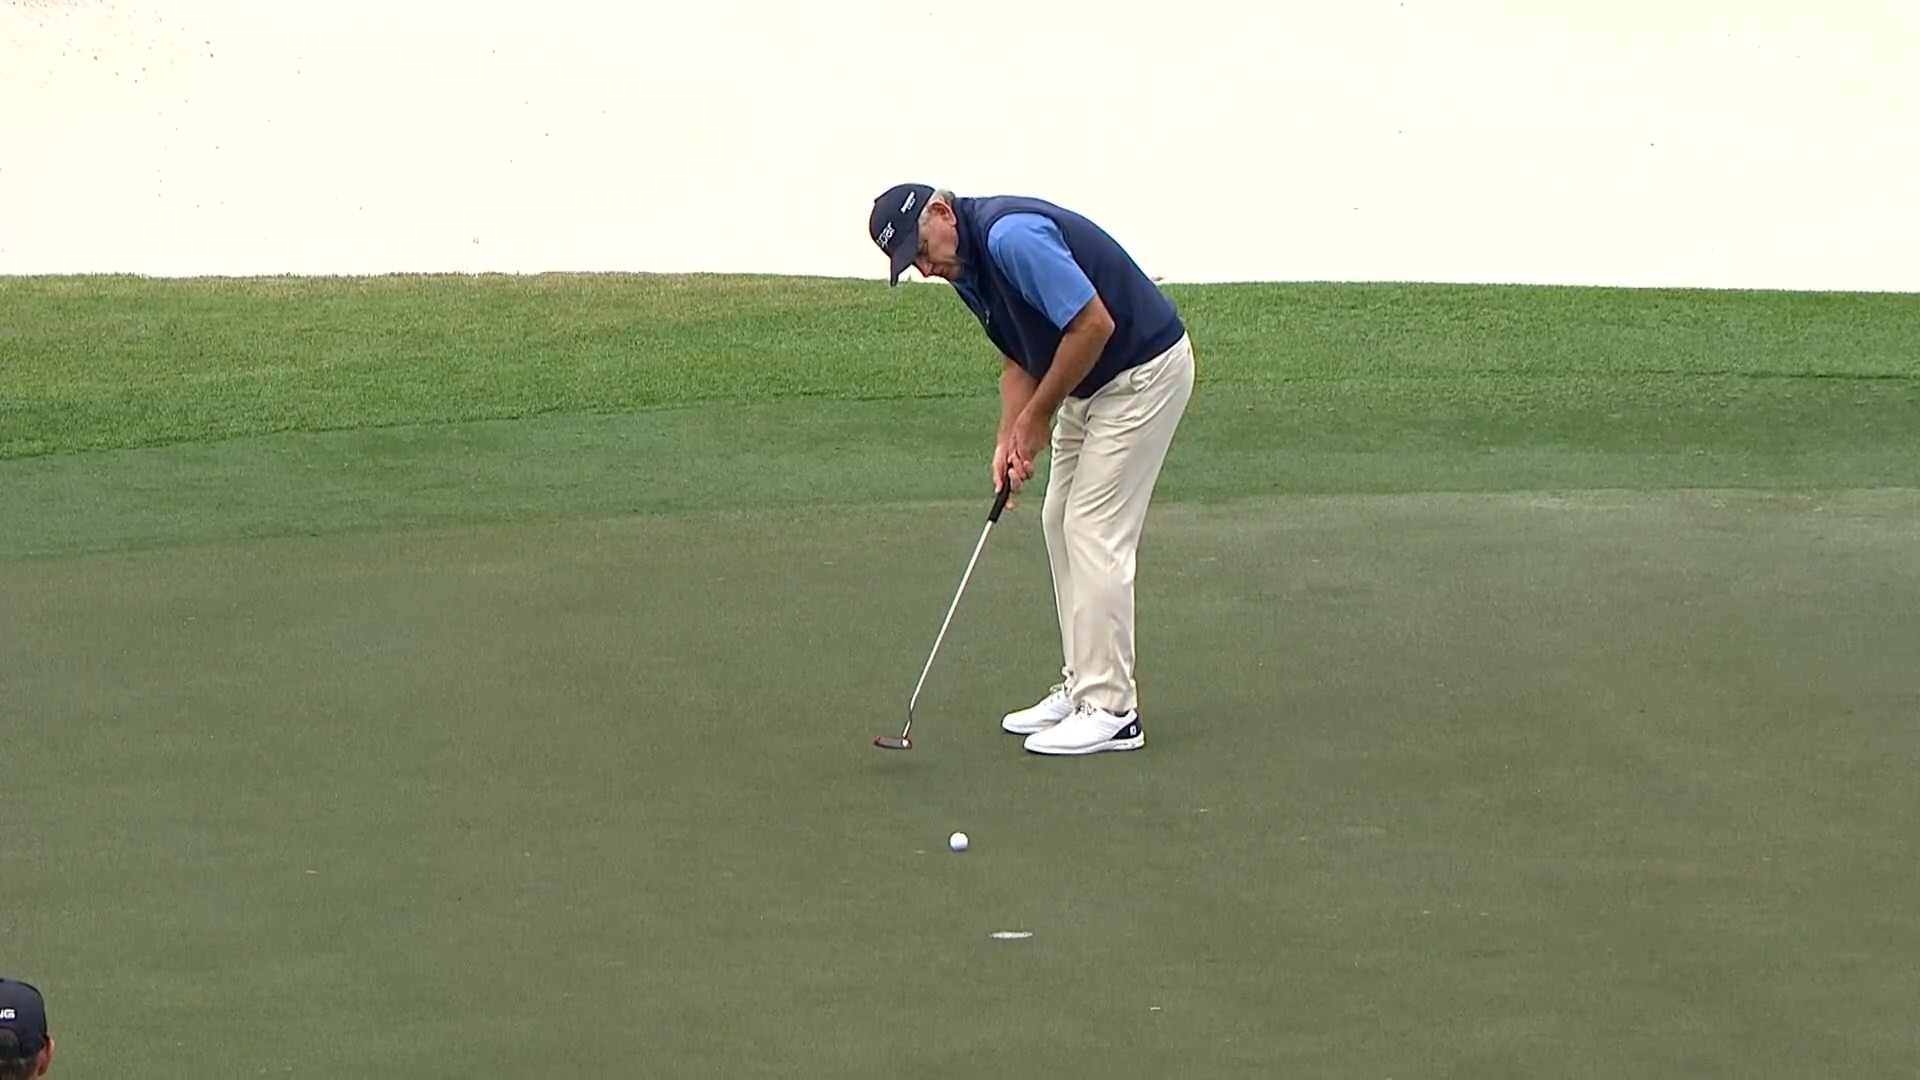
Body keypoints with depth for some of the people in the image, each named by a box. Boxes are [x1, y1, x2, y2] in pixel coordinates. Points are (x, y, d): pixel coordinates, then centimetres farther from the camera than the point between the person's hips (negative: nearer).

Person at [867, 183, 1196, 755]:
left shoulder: (1011, 237, -26)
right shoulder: (967, 266, 5)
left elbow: (1094, 324, -28)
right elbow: (1020, 358, 12)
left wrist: (1036, 418, -17)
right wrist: (1009, 439, -4)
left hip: (1144, 371, -10)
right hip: (1091, 383, 10)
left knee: (1096, 531, -10)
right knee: (1061, 525, 11)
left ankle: (1111, 711, -7)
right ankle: (1081, 686, 17)